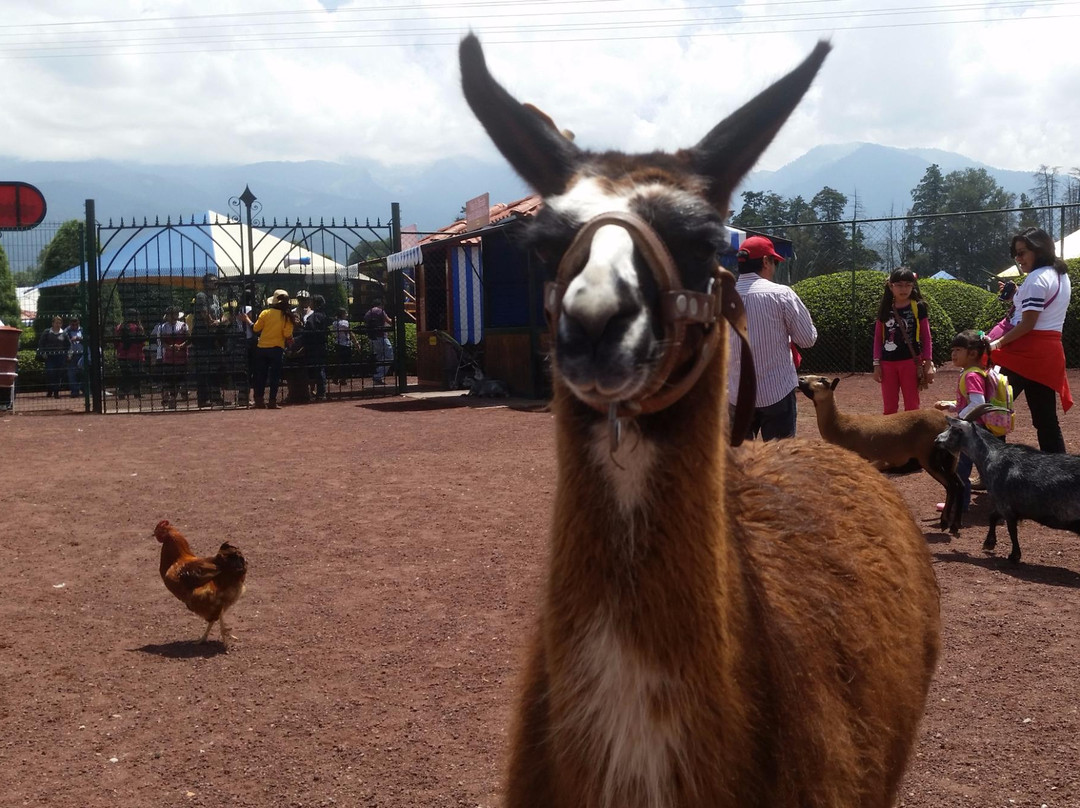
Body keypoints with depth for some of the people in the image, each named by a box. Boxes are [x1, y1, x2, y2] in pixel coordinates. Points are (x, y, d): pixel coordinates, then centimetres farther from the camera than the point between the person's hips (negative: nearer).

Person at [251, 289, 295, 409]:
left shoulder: (265, 313, -3)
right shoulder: (286, 316, -6)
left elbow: (256, 329, -2)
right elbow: (288, 335, -11)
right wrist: (289, 341, 9)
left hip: (262, 348, 1)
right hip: (277, 348, -1)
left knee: (260, 375, 10)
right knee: (275, 375, 6)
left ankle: (259, 400, 9)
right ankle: (272, 401, 3)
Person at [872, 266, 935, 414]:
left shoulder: (918, 307, -1)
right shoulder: (885, 309, 5)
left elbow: (926, 338, 0)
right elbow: (878, 338, 8)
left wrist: (928, 363, -5)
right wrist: (876, 364, 3)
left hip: (911, 362, -2)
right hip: (888, 363, 2)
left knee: (912, 406, 4)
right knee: (889, 408, 8)